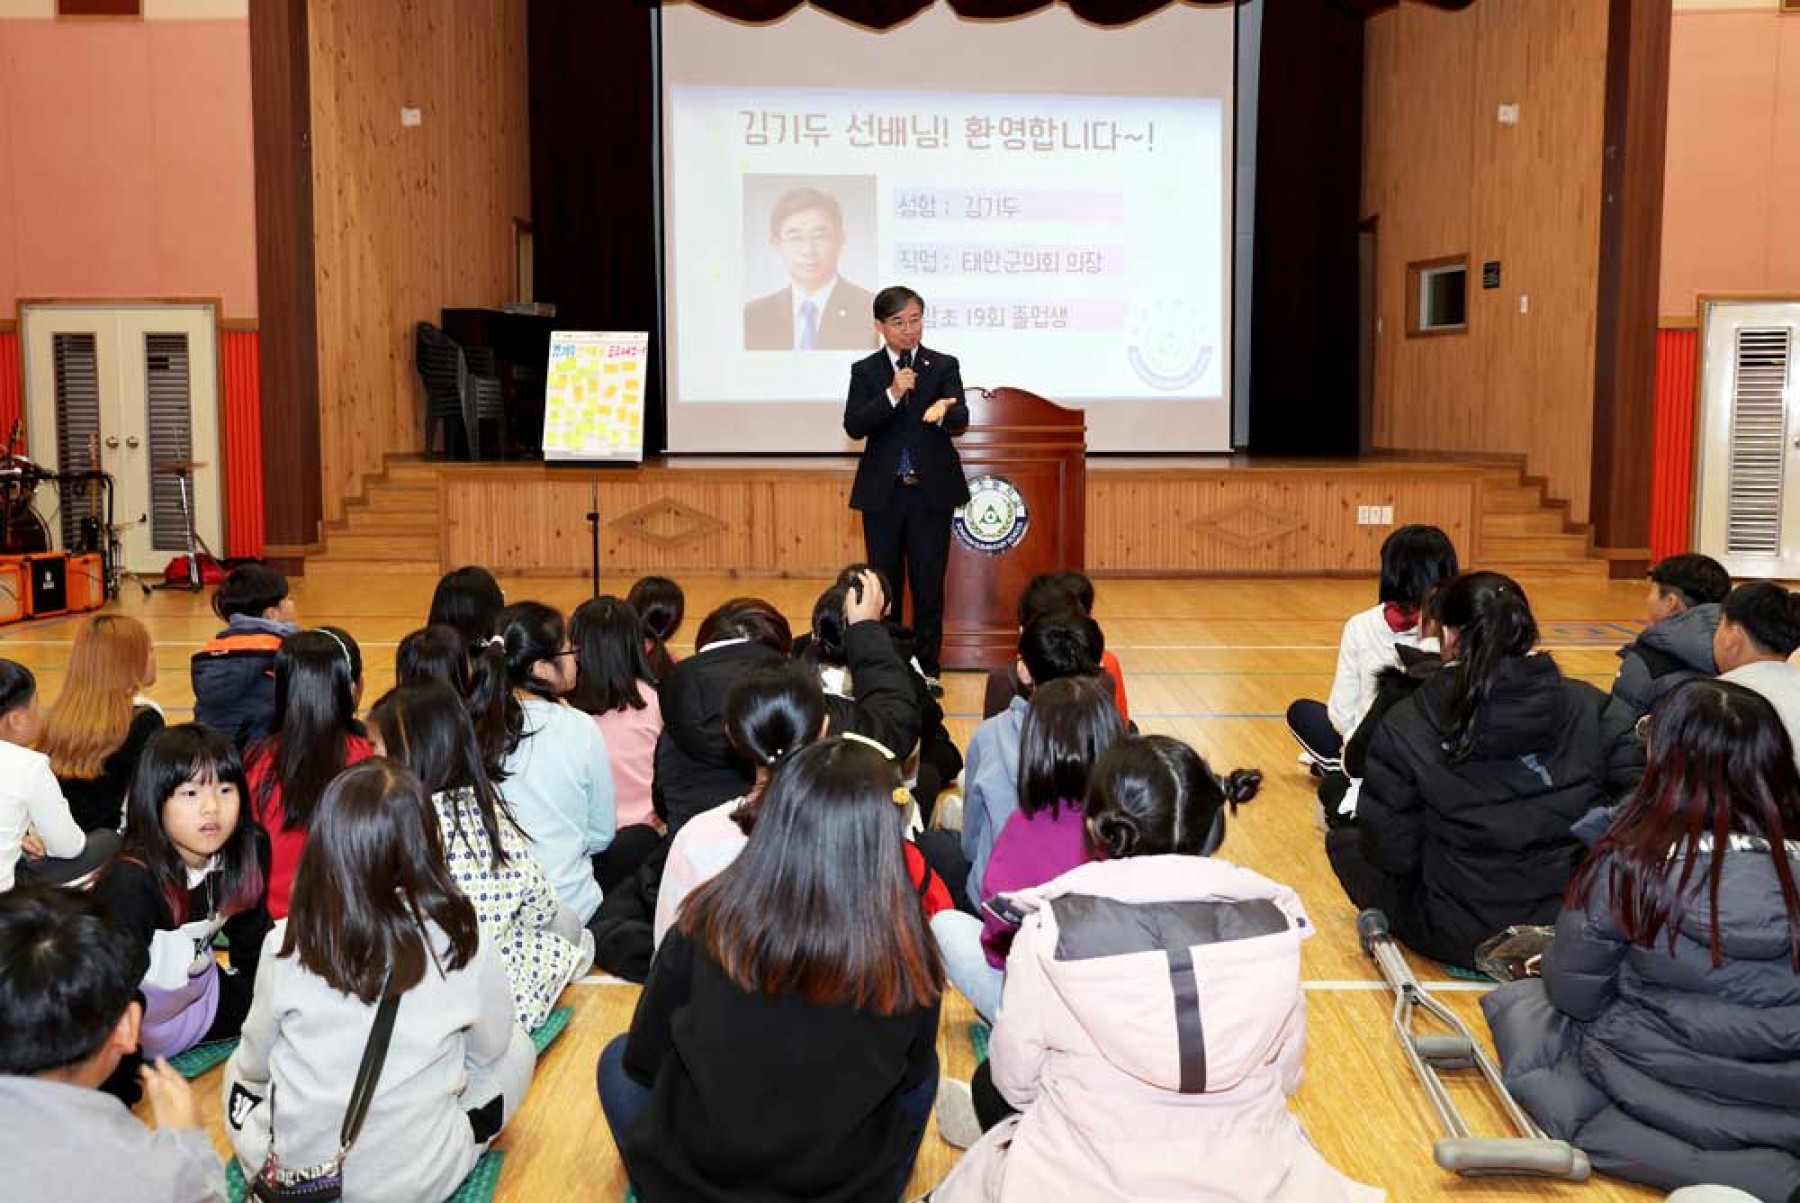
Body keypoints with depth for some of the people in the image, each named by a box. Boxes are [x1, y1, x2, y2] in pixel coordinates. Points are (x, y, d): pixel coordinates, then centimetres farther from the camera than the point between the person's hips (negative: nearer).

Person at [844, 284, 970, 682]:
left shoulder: (944, 366, 2)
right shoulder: (865, 371, 4)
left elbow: (960, 421, -12)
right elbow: (854, 426, -8)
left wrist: (944, 410, -36)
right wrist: (892, 395, -21)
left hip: (932, 492, -1)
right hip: (883, 494, 1)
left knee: (929, 585, 3)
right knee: (885, 583, 9)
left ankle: (927, 669, 14)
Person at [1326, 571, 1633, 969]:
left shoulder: (1403, 727, -15)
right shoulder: (1592, 707, -8)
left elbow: (1392, 853, -12)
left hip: (1460, 938, -4)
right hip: (1571, 926, 4)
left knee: (1343, 841, 19)